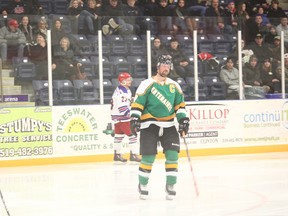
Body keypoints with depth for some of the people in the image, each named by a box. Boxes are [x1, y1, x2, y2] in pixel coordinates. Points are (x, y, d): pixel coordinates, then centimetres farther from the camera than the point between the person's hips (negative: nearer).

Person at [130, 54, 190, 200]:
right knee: (148, 156, -8)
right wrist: (134, 119, -17)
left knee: (172, 154, -7)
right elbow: (137, 103, -7)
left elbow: (180, 104, 16)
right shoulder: (147, 84, -5)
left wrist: (183, 120, 8)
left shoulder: (174, 85, 10)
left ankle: (170, 185, 4)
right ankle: (142, 185, 11)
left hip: (168, 125, 4)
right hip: (150, 125, -4)